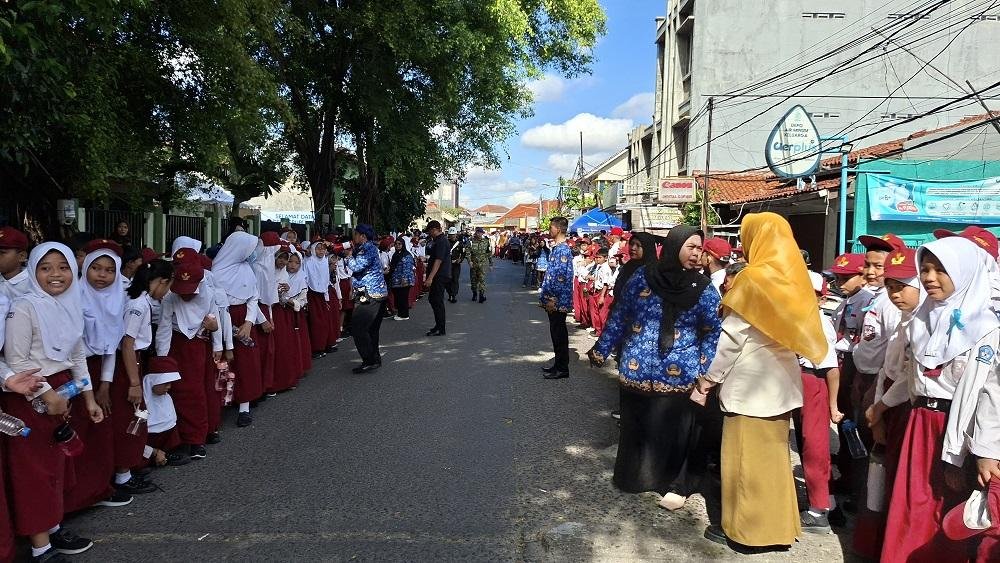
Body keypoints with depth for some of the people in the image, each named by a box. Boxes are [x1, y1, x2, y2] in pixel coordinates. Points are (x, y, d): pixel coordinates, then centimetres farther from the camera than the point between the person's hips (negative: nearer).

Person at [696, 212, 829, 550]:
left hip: (749, 383, -8)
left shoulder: (754, 279, -15)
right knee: (773, 453, 16)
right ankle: (776, 522, 27)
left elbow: (732, 337, -15)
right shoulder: (793, 277, 6)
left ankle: (744, 528, 12)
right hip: (780, 380, 8)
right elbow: (794, 329, 11)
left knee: (746, 456, 2)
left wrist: (710, 376, -6)